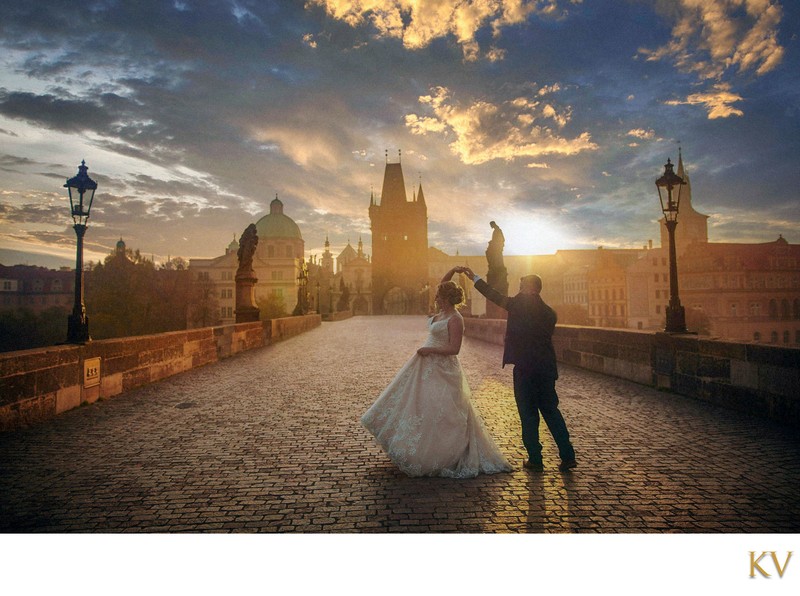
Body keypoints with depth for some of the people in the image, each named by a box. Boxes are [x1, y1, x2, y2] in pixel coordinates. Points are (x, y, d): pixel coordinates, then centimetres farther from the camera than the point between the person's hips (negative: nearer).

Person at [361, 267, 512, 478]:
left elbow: (454, 349, -22)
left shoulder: (455, 319, -18)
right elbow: (443, 286, 18)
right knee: (416, 402, 18)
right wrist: (453, 271, 7)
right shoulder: (443, 312, 6)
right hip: (427, 366, 10)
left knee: (440, 411, -2)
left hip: (442, 370, -10)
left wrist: (429, 350, -19)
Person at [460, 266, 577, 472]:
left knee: (528, 413, 4)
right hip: (547, 368, 5)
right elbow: (546, 337, 17)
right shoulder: (549, 312, 12)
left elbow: (495, 296, 4)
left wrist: (474, 277, 14)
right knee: (551, 411, 15)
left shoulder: (519, 303, -3)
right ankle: (568, 456, 16)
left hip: (525, 368, -5)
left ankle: (535, 459, 11)